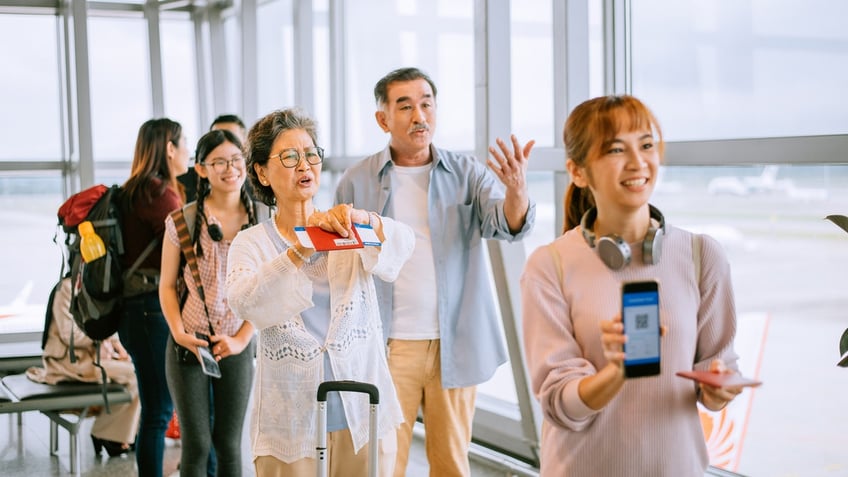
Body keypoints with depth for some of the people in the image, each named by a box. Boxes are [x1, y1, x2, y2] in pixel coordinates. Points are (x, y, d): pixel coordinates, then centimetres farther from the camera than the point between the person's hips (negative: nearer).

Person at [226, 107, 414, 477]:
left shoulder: (349, 235, 5)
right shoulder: (250, 245, 1)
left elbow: (403, 243, -16)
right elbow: (245, 305, -19)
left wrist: (366, 220, -36)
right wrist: (303, 248, -32)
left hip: (363, 415, 1)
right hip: (290, 423, -1)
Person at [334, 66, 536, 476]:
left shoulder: (466, 173, 3)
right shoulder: (357, 182, 2)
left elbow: (505, 224, -12)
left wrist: (517, 189, -35)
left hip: (455, 345, 1)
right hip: (388, 346, -1)